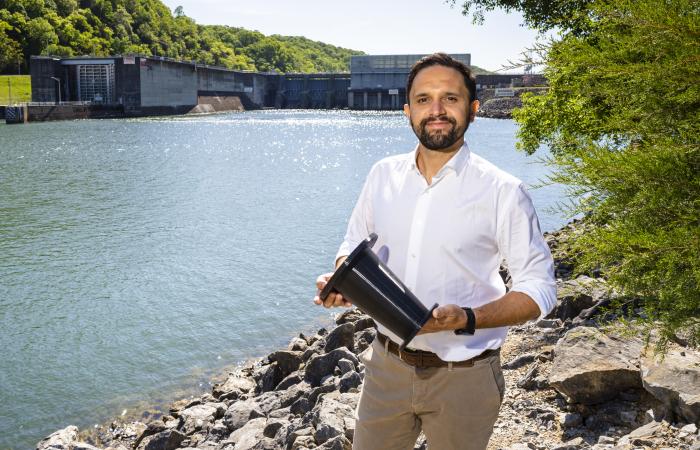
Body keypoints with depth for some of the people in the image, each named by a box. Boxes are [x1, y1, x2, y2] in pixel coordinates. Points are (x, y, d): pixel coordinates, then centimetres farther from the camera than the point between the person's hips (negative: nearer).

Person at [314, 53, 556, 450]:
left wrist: (468, 320, -26)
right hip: (387, 366, 4)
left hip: (462, 377, -3)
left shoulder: (502, 191, -13)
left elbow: (540, 287, -10)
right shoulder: (384, 175, -1)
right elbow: (355, 246, 12)